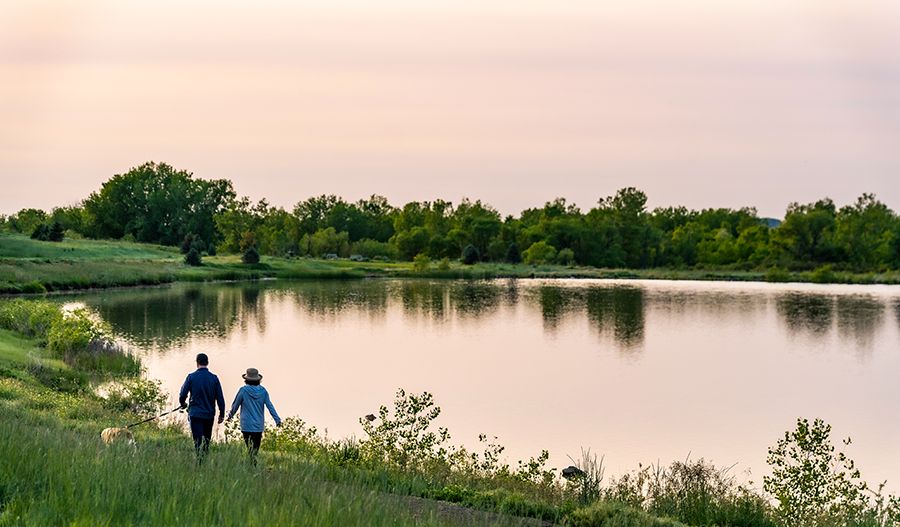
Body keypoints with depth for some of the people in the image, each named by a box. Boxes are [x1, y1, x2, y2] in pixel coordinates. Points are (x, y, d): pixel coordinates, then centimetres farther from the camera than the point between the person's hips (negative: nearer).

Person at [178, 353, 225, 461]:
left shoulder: (191, 377, -6)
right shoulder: (214, 378, -2)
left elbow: (182, 395, -3)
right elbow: (220, 398, -1)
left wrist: (183, 404, 19)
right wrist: (222, 414, 7)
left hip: (195, 414, -2)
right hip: (209, 415, 2)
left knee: (198, 442, -4)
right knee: (207, 441, 16)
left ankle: (200, 462, -14)